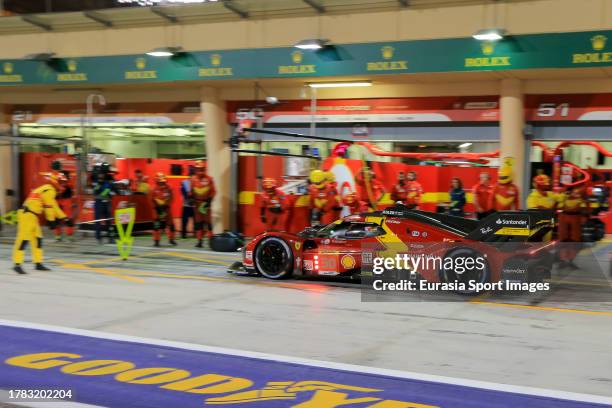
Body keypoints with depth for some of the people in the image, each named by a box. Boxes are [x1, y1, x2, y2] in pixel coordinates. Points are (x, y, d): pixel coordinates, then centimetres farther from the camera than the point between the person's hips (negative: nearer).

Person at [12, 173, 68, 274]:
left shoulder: (46, 190, 21)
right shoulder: (49, 190, -10)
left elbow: (54, 206, 26)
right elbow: (49, 206, -14)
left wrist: (63, 217, 26)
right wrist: (51, 221, -10)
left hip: (32, 216, 11)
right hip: (27, 215, -11)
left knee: (37, 239, 12)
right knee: (24, 239, -13)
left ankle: (38, 263, 17)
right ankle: (17, 264, -16)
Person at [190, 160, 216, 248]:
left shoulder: (209, 179, -4)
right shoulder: (193, 179, 1)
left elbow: (213, 191, -1)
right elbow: (191, 191, 8)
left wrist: (209, 200, -9)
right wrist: (191, 198, -6)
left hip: (206, 202, -2)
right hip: (196, 202, 2)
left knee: (207, 221, -4)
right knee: (198, 222, 5)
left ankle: (210, 239, 0)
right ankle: (200, 240, 10)